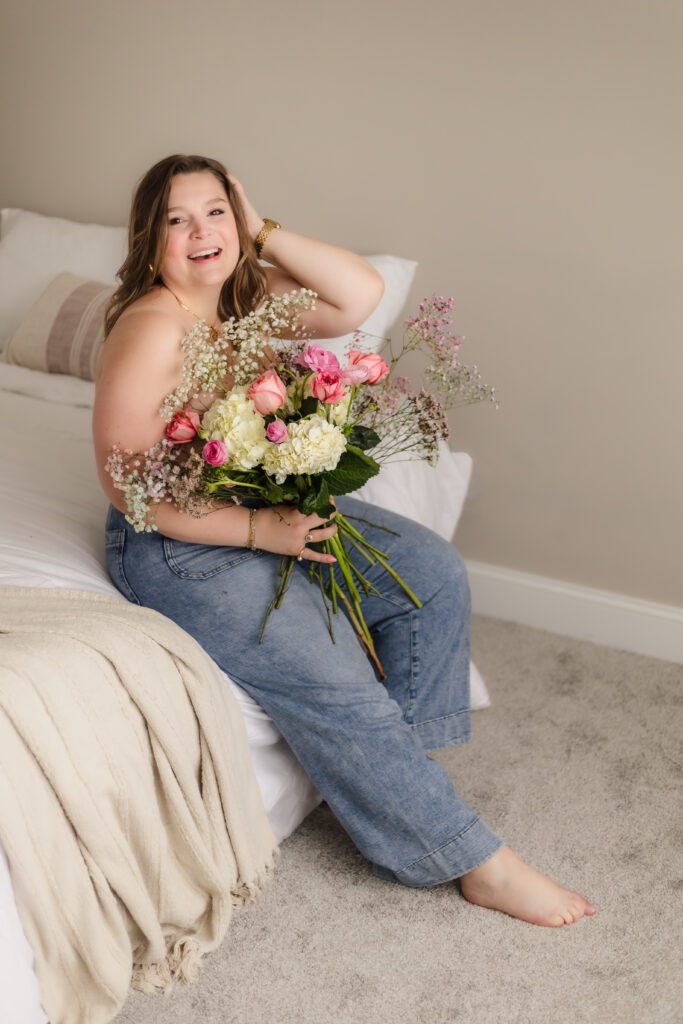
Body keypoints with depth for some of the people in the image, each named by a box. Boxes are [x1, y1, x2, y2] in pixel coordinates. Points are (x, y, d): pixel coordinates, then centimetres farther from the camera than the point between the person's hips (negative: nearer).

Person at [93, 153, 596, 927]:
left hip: (275, 507, 9)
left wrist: (263, 232, -13)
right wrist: (260, 530, -27)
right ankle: (477, 862, -4)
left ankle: (392, 766, 10)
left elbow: (361, 294, -9)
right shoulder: (151, 330, -21)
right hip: (180, 546, -8)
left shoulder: (249, 295, 2)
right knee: (335, 685, -18)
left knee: (434, 572, 0)